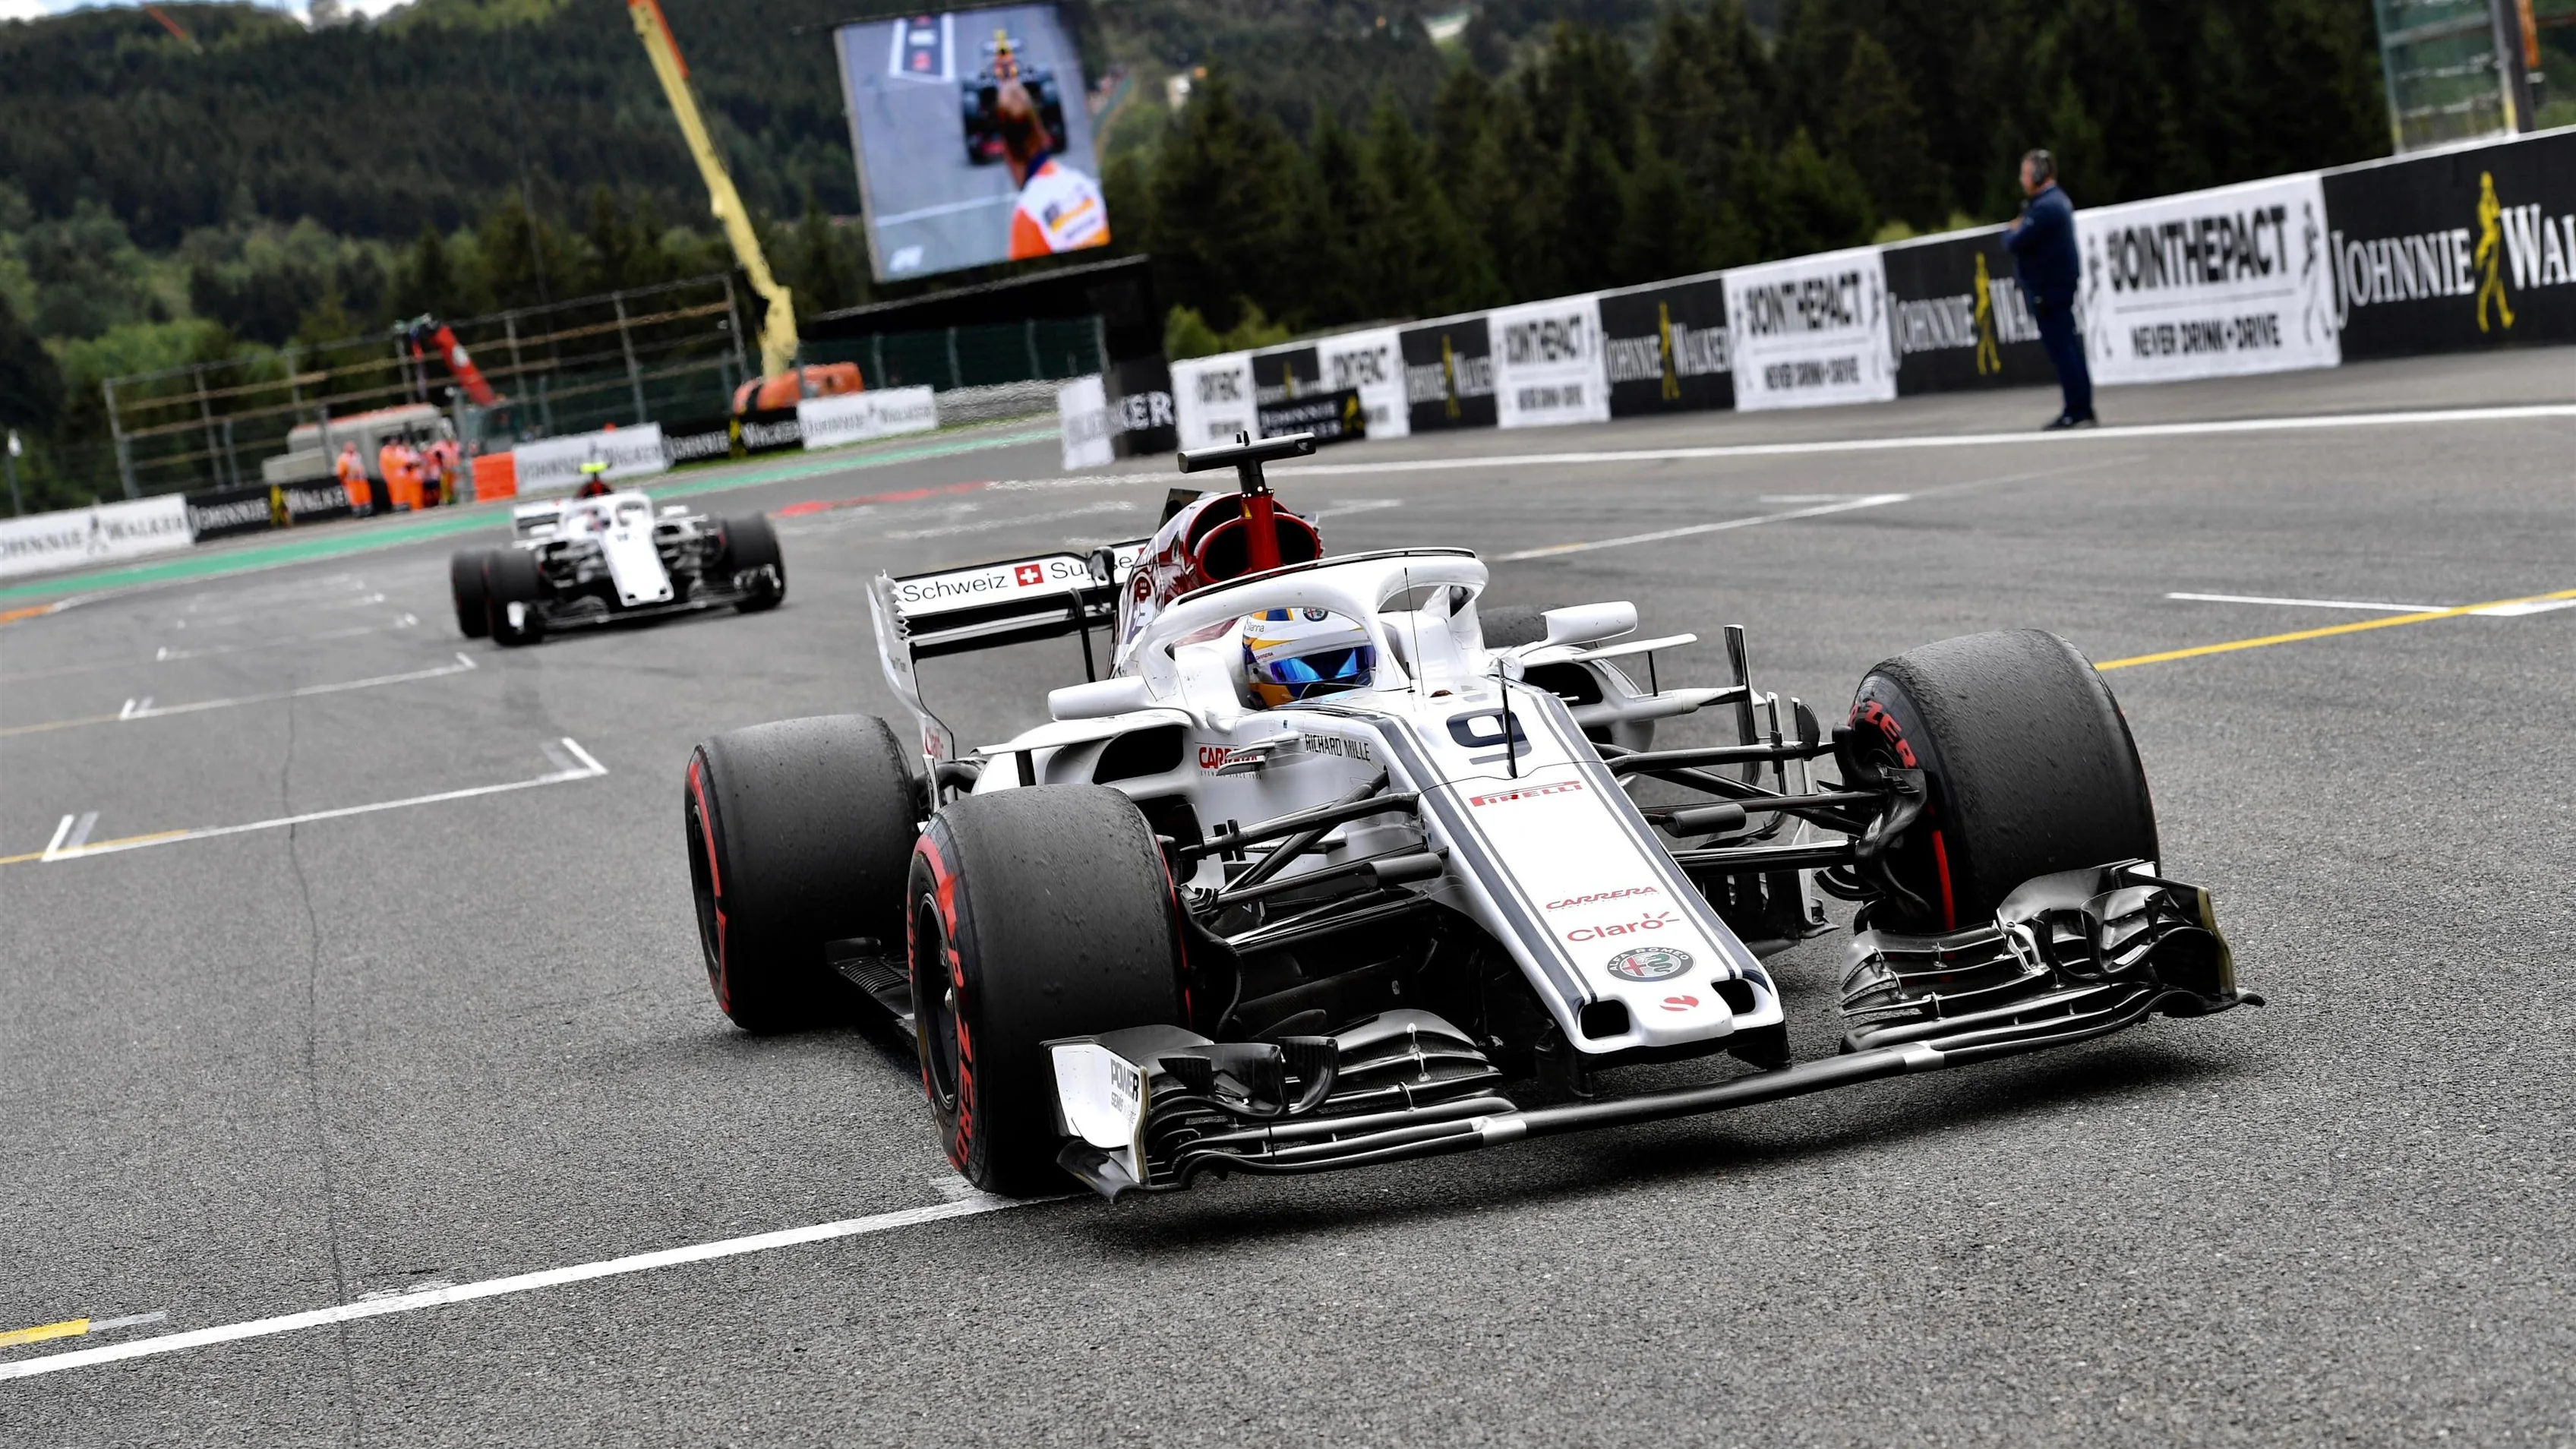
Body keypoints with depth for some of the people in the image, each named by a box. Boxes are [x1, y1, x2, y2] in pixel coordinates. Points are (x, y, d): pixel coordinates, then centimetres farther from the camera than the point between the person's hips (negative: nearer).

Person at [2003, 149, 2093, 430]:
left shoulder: (2045, 207, -18)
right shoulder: (2057, 201, 17)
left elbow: (2016, 242, -20)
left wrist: (2010, 231, 0)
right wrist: (2016, 232, 2)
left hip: (2048, 291, -11)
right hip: (2060, 287, 11)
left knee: (2062, 350, -9)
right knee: (2068, 350, 12)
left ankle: (2077, 411, -10)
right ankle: (2079, 410, 15)